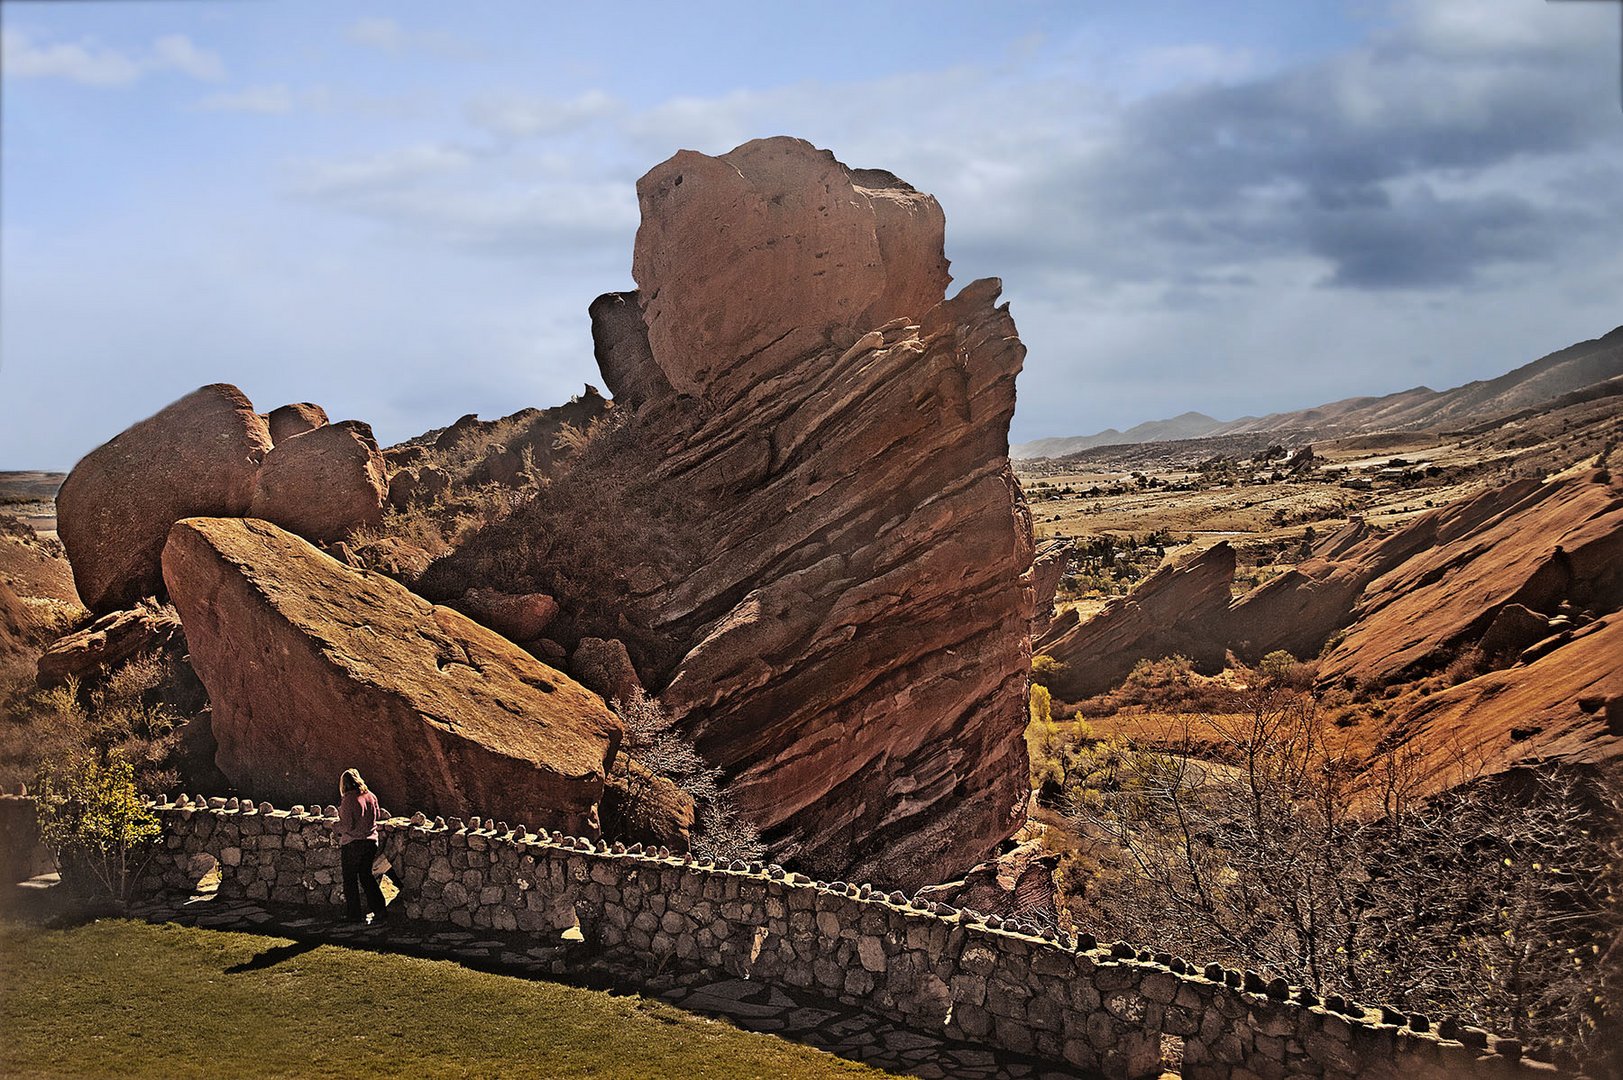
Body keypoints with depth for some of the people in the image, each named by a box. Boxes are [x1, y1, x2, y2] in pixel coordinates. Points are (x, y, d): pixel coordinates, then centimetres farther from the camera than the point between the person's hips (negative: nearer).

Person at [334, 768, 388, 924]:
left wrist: (337, 829, 2)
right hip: (371, 840, 6)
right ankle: (379, 910, 9)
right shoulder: (371, 797, 3)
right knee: (366, 876, 16)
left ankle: (353, 914, 13)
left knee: (350, 879, 8)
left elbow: (347, 825, -18)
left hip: (353, 843, -6)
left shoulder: (348, 800, -16)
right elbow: (376, 817, 14)